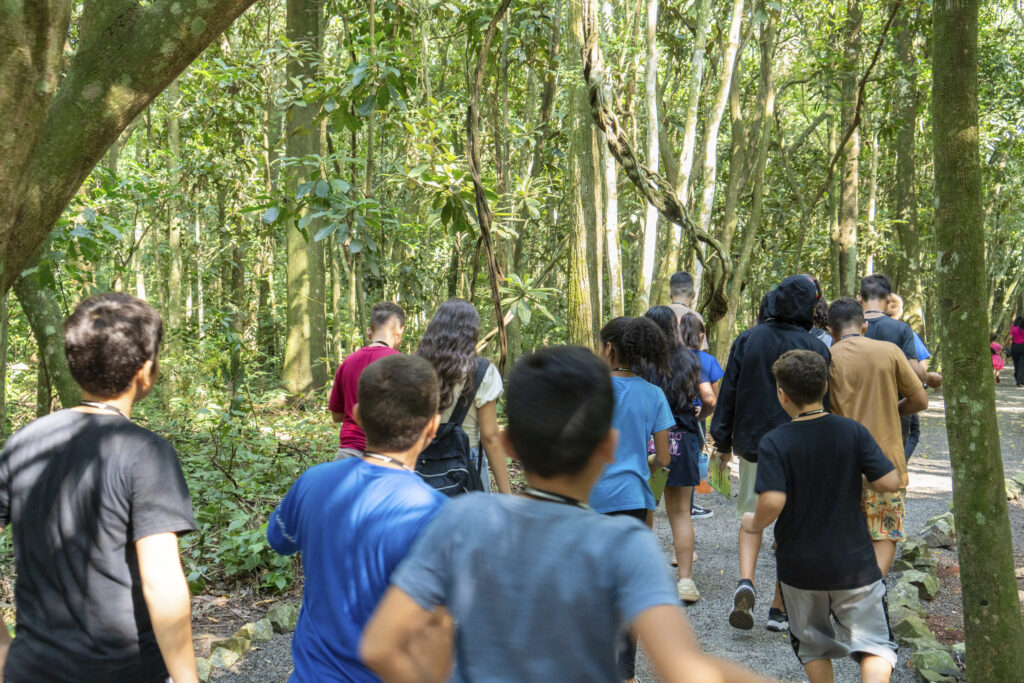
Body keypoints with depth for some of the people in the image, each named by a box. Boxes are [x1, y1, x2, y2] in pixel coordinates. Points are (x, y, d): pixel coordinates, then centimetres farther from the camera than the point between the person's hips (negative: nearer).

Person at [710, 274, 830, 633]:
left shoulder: (746, 340, 0)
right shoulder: (814, 348, -7)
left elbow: (728, 393, 2)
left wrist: (723, 443, 10)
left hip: (751, 443, 2)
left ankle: (745, 581, -8)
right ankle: (779, 609, 14)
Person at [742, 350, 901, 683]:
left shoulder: (773, 443, -14)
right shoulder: (853, 432, -7)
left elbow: (772, 501, -24)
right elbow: (890, 482, -8)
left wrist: (754, 524, -4)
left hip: (799, 565, 0)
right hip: (854, 561, 1)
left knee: (813, 644, 19)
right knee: (874, 643, 7)